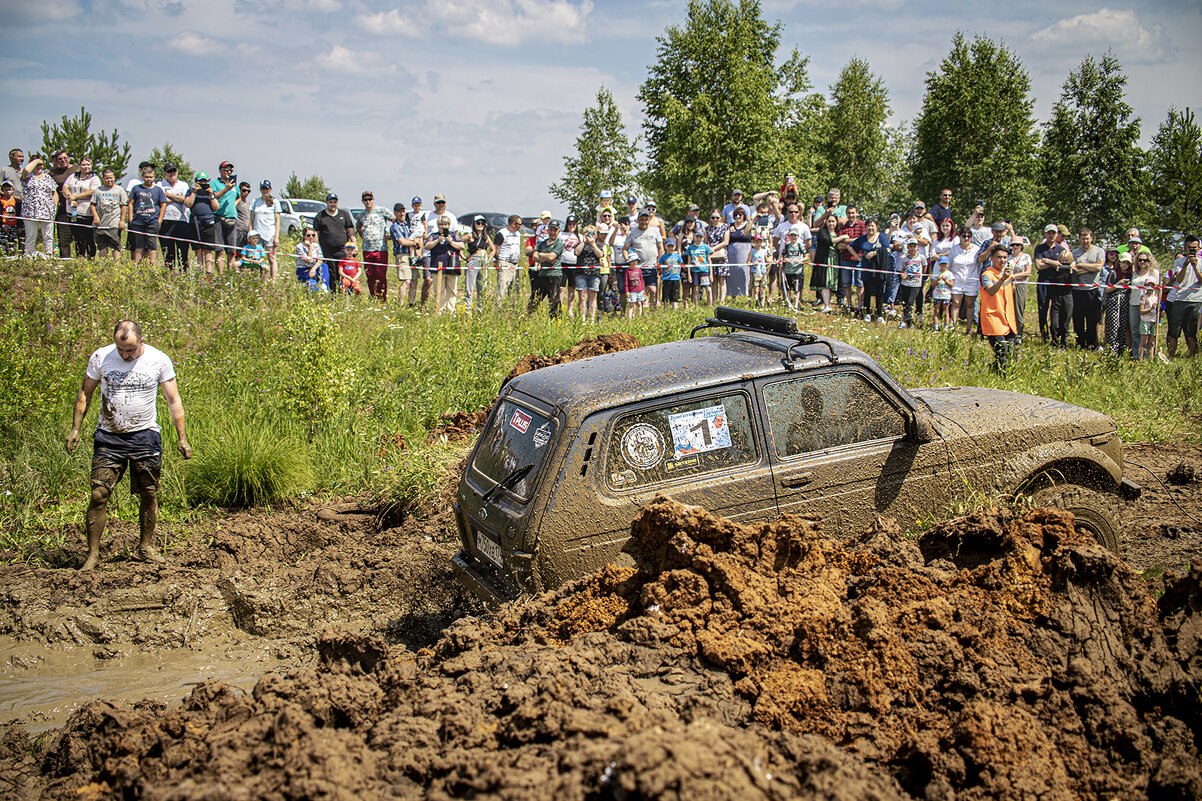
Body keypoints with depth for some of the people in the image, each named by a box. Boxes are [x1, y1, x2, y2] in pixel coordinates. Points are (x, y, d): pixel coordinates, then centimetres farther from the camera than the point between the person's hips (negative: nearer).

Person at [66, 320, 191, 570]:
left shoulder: (159, 361, -5)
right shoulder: (100, 358, -4)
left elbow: (174, 401, 1)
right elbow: (85, 394, 8)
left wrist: (182, 438, -2)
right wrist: (75, 428, 1)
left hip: (145, 436, 0)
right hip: (108, 436, 0)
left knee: (149, 494, 4)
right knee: (99, 494, -7)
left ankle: (146, 547, 22)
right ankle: (93, 554, 2)